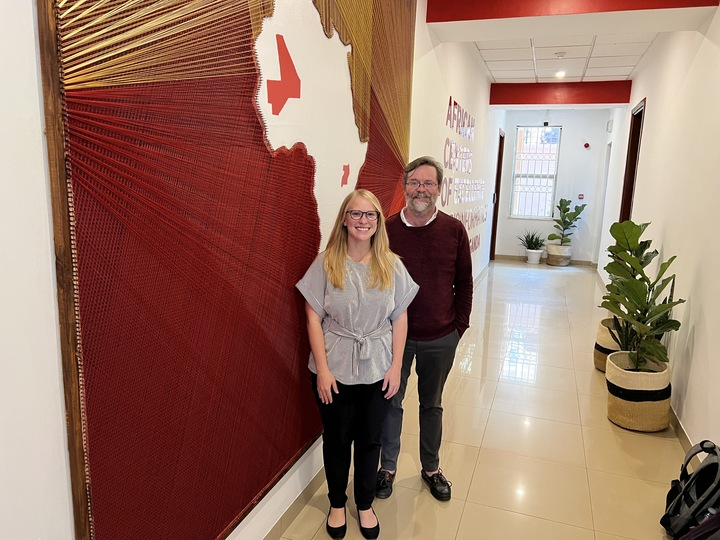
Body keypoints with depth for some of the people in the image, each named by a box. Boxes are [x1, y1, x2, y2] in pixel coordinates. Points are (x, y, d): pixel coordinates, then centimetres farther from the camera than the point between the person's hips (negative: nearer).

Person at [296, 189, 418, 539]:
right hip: (335, 369, -1)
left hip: (378, 370, 1)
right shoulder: (326, 263, -8)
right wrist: (322, 369, -10)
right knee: (337, 439, 15)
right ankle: (337, 503, 40)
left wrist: (395, 366, -2)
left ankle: (365, 504, 40)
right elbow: (313, 318, -7)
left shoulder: (391, 265, -3)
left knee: (369, 439, 16)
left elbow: (400, 318, 0)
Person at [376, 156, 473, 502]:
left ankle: (431, 468, 39)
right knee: (391, 402, 13)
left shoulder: (454, 230, -5)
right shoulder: (387, 230, -7)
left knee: (432, 404, 18)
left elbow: (464, 283, 2)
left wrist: (460, 325, 0)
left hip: (440, 339, 1)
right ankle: (388, 467, 34)